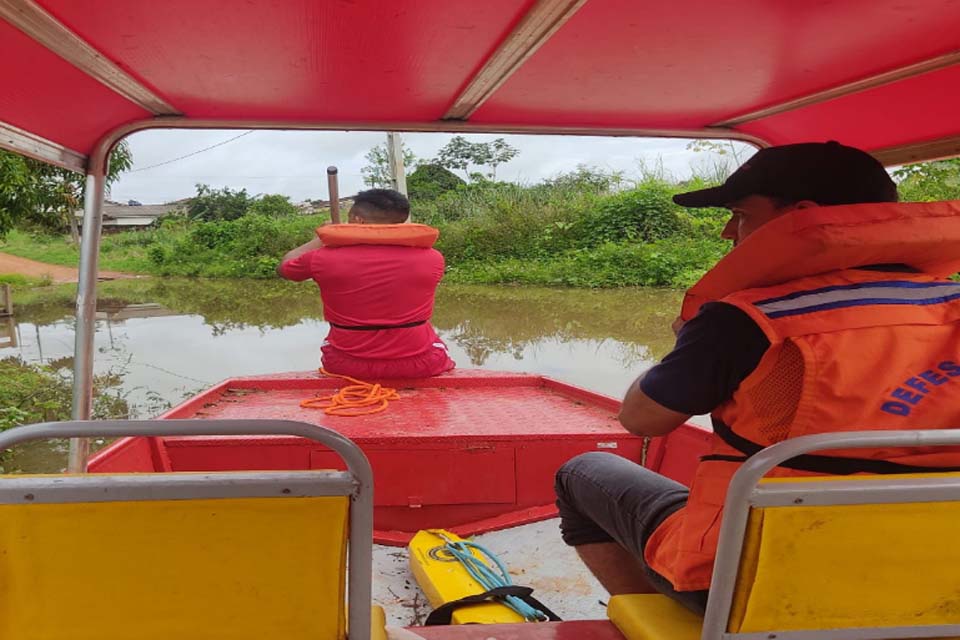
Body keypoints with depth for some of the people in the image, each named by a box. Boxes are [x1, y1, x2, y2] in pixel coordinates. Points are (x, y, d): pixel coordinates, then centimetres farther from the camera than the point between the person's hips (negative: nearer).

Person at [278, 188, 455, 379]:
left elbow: (284, 267, 11)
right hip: (418, 366, 0)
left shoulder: (324, 259, -10)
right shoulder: (432, 258, -10)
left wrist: (321, 238, 25)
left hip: (347, 367, 1)